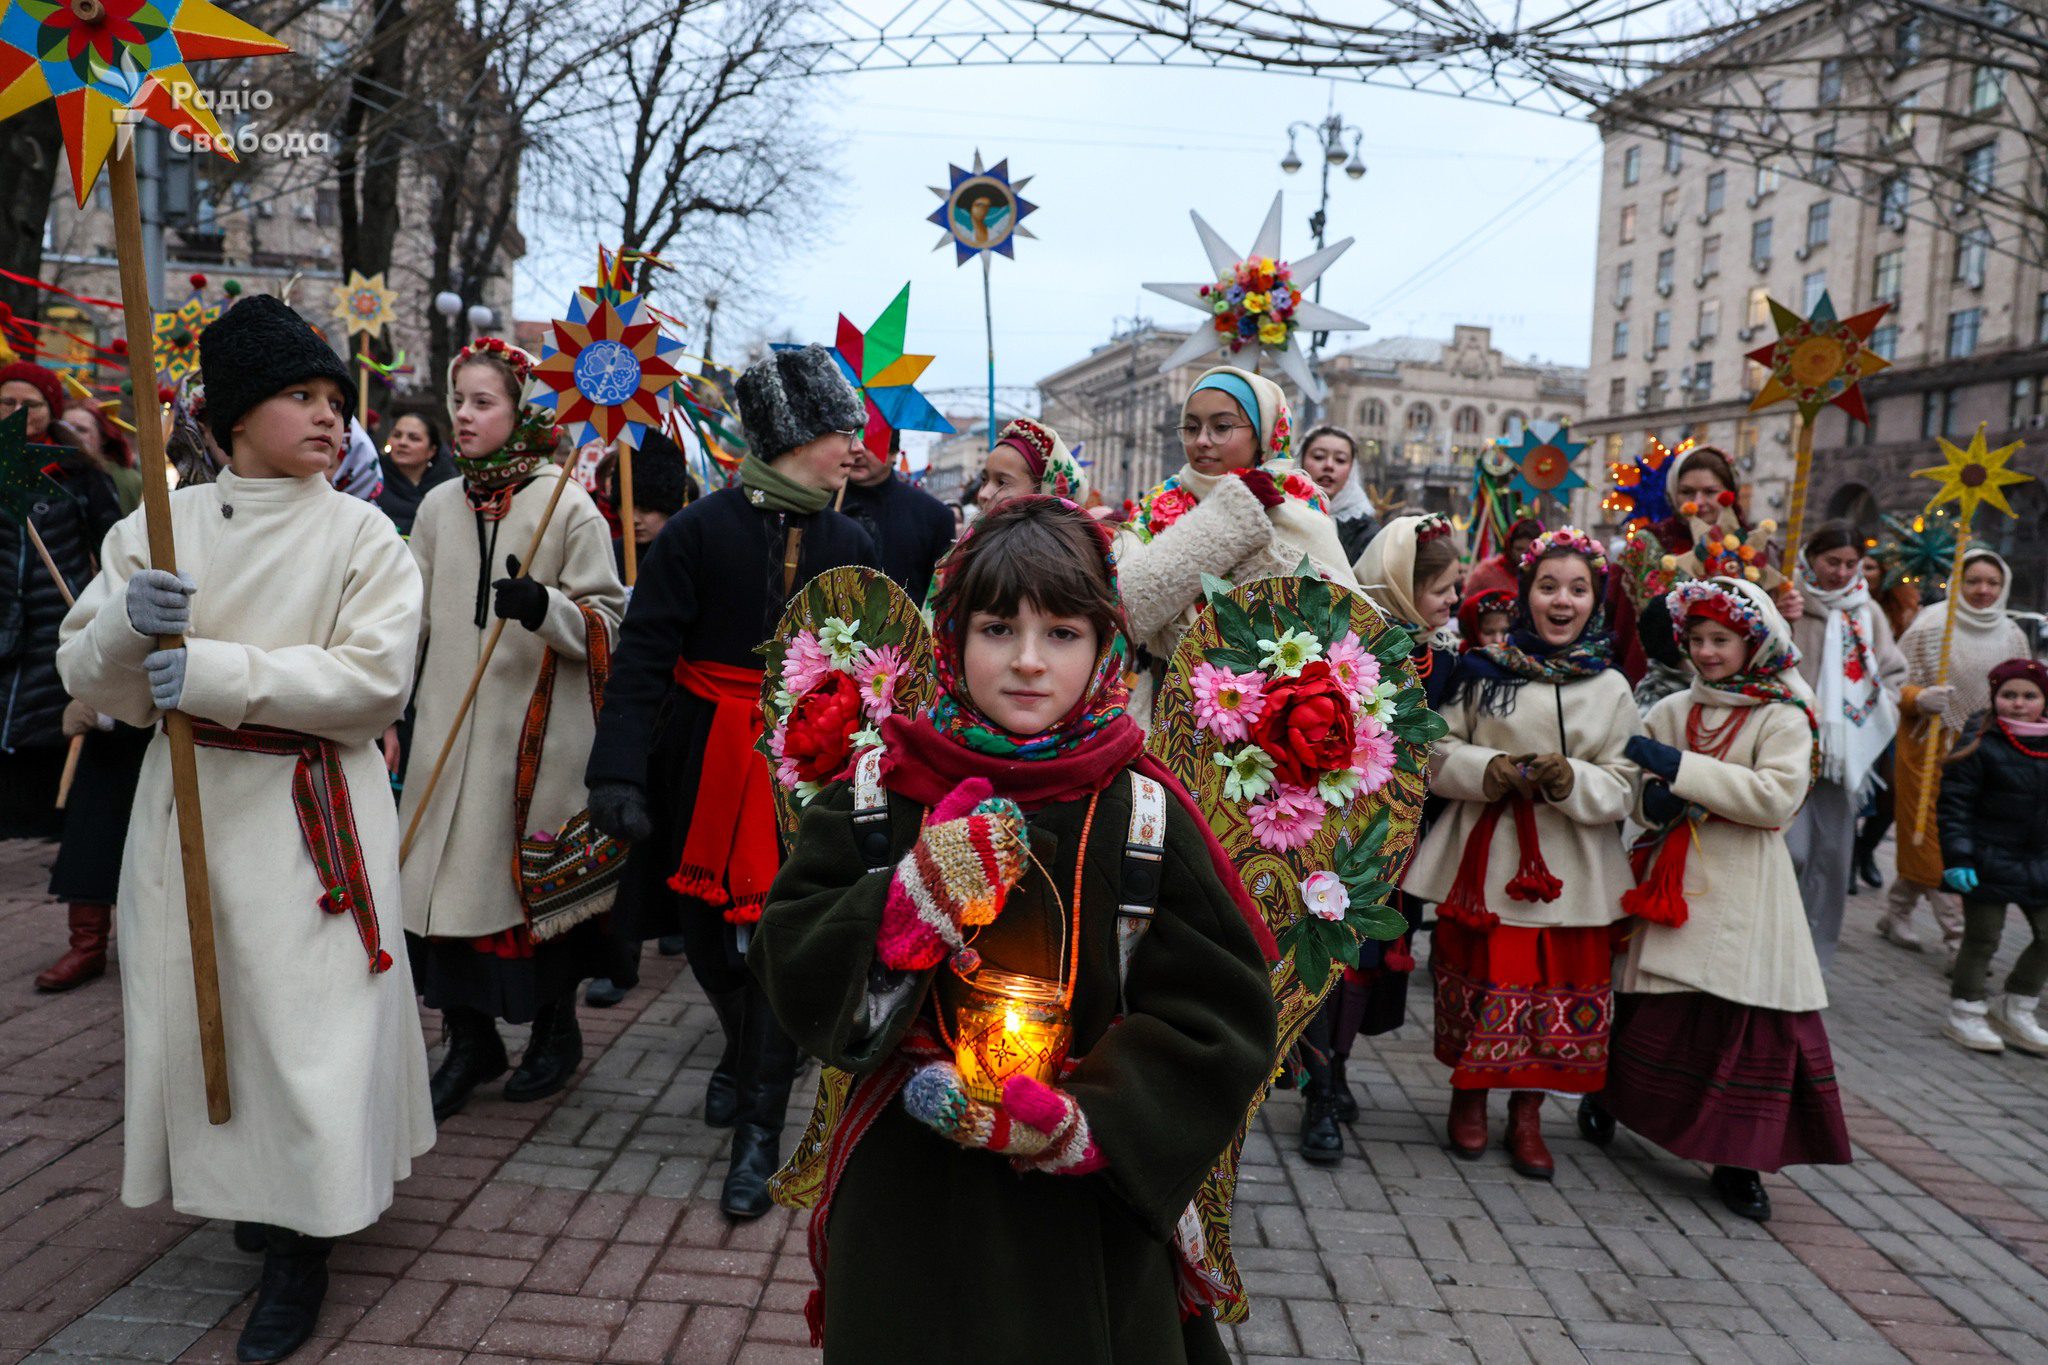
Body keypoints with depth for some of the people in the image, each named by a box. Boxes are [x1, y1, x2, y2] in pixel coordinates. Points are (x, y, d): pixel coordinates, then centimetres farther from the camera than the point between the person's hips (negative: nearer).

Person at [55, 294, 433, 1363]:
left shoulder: (361, 535, -3)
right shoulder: (158, 527, 6)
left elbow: (375, 676, -15)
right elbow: (90, 681, 4)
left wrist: (217, 671, -21)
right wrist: (127, 623, -18)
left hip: (313, 816, -3)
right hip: (186, 804, 4)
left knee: (307, 1011, -1)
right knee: (197, 1001, 12)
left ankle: (302, 1247, 16)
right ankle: (242, 1186, 38)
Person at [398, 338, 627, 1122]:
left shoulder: (568, 505, -5)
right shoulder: (438, 506, 10)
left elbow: (606, 620, -7)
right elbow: (415, 618, 19)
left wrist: (546, 607, -25)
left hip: (538, 727, -4)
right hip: (450, 723, 4)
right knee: (447, 875, 4)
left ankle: (556, 1029, 26)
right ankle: (469, 1041, 21)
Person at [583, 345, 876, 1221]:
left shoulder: (850, 546, 1)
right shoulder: (699, 529, -8)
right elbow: (644, 654, -13)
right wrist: (619, 771, -22)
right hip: (706, 764, -1)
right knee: (704, 932, 14)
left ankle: (758, 1132, 15)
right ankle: (742, 1049, 45)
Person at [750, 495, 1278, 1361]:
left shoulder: (1143, 812, -9)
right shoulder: (879, 795, -5)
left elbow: (1220, 1014, -9)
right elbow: (787, 969, -6)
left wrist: (1085, 1123, -20)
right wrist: (913, 901, -22)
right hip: (905, 1194, 1)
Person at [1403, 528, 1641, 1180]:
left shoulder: (1610, 688, 5)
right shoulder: (1484, 669, 3)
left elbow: (1621, 786, 2)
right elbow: (1438, 752, 3)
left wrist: (1571, 780, -17)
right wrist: (1487, 770, -15)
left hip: (1569, 868, 1)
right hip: (1484, 856, -1)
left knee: (1560, 989, 4)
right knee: (1480, 978, 5)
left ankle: (1527, 1114, 23)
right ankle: (1468, 1098, 27)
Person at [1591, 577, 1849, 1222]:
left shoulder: (1783, 719, -1)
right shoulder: (1670, 711, 8)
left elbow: (1778, 799, -17)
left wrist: (1679, 768, -18)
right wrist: (1650, 800, -15)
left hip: (1744, 890, -2)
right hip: (1674, 880, 2)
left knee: (1752, 1016, -4)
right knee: (1654, 1009, 4)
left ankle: (1739, 1162, 10)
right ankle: (1607, 1097, 30)